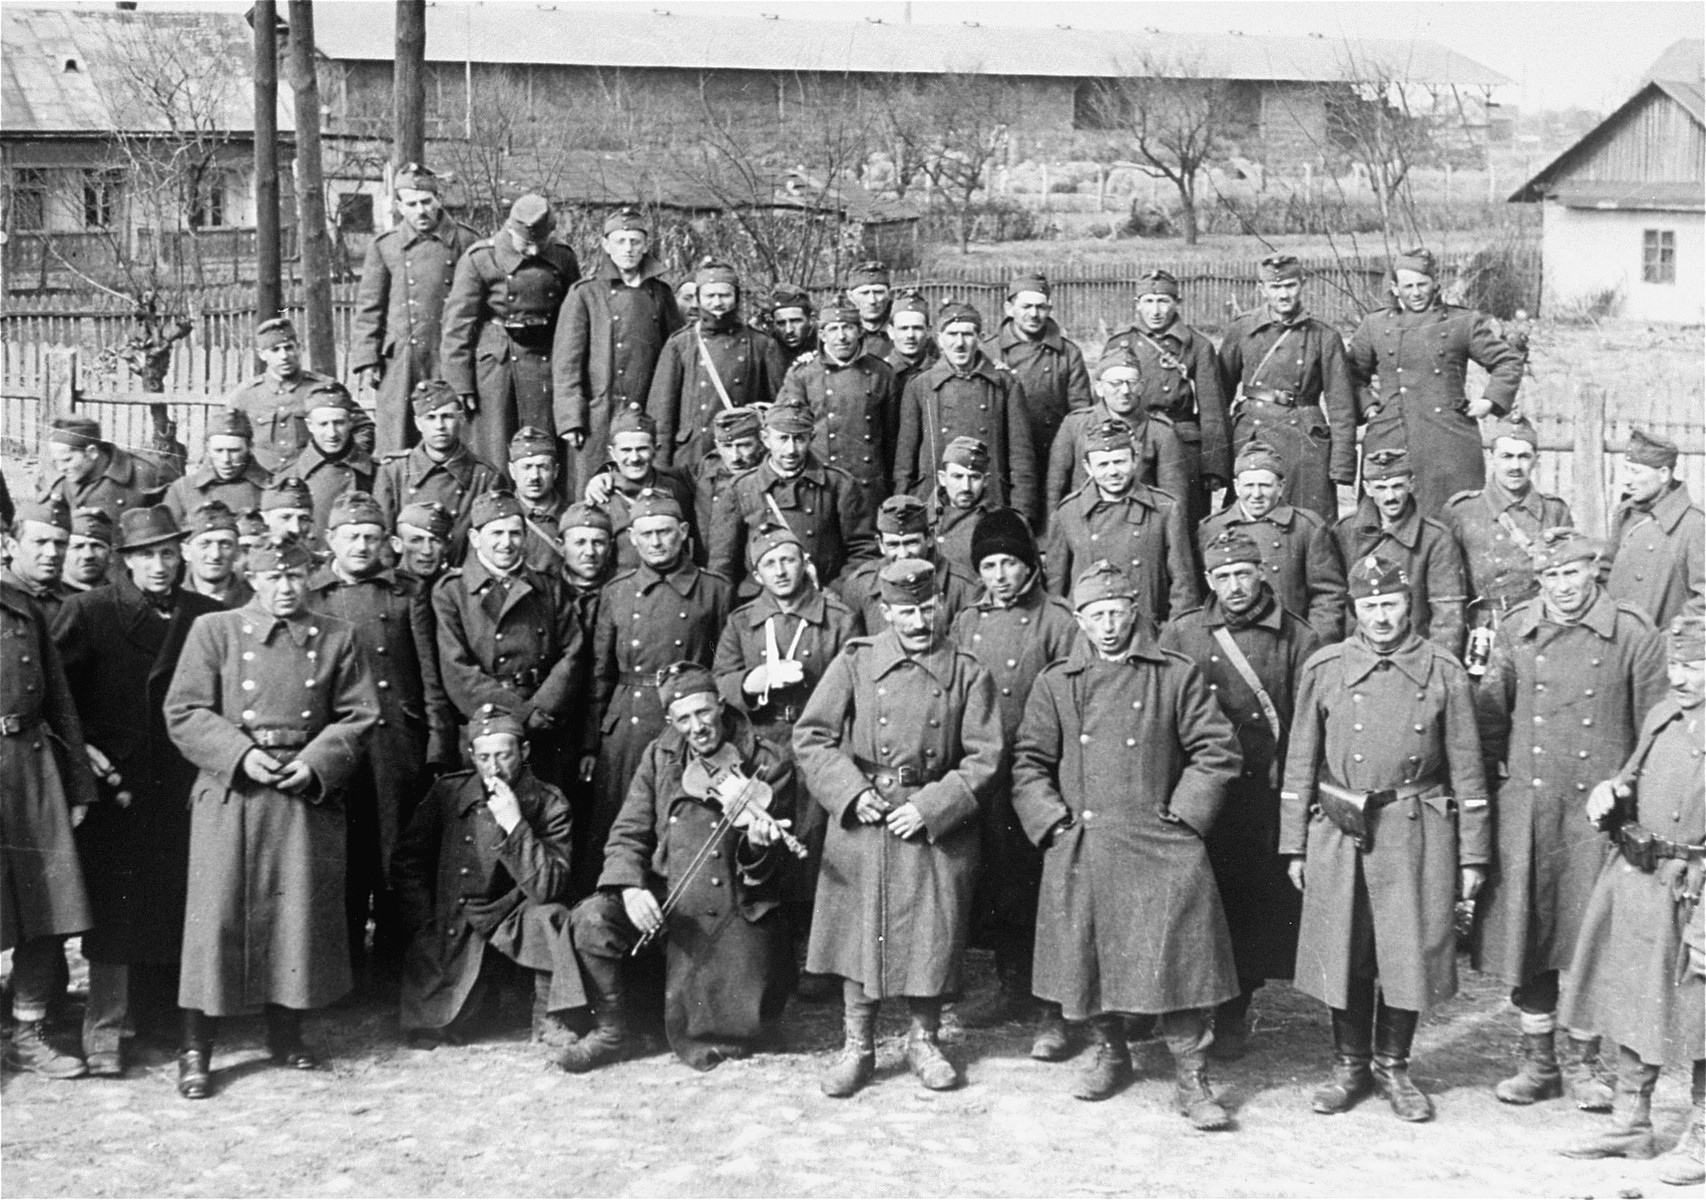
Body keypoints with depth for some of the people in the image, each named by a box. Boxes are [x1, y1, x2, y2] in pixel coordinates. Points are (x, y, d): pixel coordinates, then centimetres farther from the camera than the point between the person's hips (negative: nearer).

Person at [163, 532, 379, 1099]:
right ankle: (196, 1051, 3)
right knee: (217, 914, -4)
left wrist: (316, 763, -10)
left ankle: (286, 1032, 23)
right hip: (230, 791, -2)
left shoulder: (336, 638, 9)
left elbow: (358, 716, 6)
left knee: (301, 911, 6)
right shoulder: (213, 631, 4)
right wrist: (241, 754, -14)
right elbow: (184, 713, -1)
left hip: (310, 792, 2)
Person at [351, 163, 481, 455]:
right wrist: (366, 360, 1)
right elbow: (369, 308, 8)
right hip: (400, 361, 0)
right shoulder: (384, 246, 6)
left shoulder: (464, 241, 3)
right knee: (397, 441, 0)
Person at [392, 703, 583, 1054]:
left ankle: (549, 1021, -16)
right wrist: (426, 929, -3)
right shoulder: (447, 792, -3)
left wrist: (515, 826, -27)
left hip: (512, 920, -1)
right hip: (449, 926, 1)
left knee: (550, 915, -34)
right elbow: (407, 863, 5)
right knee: (427, 1033, -12)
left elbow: (549, 887, -18)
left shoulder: (550, 805, -8)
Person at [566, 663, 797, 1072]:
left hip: (737, 913, -3)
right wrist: (630, 886, -17)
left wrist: (758, 848, -31)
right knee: (592, 919, -24)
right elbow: (628, 834, 3)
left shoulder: (768, 764, -6)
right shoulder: (660, 756, 5)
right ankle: (610, 1031, -3)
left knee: (738, 1029, -9)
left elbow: (767, 867, -6)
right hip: (667, 900, 3)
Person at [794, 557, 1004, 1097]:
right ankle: (857, 1046, 18)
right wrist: (852, 792, -12)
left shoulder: (968, 674, 0)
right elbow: (811, 737, 0)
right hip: (861, 823, 0)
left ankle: (924, 1040, 25)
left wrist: (931, 807, -13)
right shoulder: (855, 662, 0)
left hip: (937, 824, 0)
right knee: (858, 930, 5)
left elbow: (985, 758, -4)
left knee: (934, 936, 6)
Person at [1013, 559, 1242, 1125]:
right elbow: (1028, 763, 10)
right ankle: (1110, 1052, 30)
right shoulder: (1055, 683, 10)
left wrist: (1183, 815, -3)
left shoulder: (1177, 676, 5)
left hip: (1161, 845, -2)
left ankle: (1191, 1079, -1)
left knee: (1178, 959, -8)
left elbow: (1217, 750, 4)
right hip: (1080, 846, 2)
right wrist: (1053, 821, -2)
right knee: (1088, 955, 9)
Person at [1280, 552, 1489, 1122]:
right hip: (1339, 834, 1)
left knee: (1409, 954, 4)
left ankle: (1393, 1067, 21)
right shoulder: (1323, 669, 3)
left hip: (1417, 834, -1)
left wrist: (1473, 856, 2)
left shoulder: (1443, 672, 1)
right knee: (1344, 955, 6)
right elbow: (1300, 764, 7)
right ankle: (1349, 1068, 22)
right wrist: (1294, 847, 5)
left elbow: (1466, 770, 3)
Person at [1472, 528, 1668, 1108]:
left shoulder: (1633, 634, -3)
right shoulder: (1515, 630, 4)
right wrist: (1493, 776, 8)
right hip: (1525, 807, 2)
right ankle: (1538, 1062, 20)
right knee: (1526, 936, 6)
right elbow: (1490, 714, 13)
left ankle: (1582, 1064, 19)